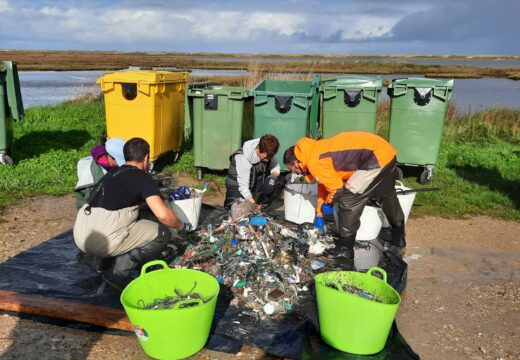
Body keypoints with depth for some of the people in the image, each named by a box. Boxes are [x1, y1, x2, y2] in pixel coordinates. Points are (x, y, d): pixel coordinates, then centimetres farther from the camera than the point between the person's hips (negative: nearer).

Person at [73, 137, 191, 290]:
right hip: (101, 241, -8)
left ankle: (103, 260, 15)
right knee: (162, 234, 3)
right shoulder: (143, 179, -2)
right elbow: (163, 214, -13)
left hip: (79, 236, 8)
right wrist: (182, 226, 7)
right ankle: (120, 272, -3)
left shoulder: (113, 173, 20)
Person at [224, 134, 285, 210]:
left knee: (281, 181, -15)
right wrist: (253, 204, -43)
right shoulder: (242, 158, -33)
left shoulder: (267, 153, -17)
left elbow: (276, 166, 1)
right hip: (237, 185, -6)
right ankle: (230, 200, 7)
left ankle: (261, 206, -2)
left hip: (256, 181, 6)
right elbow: (243, 187, -33)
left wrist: (274, 175, -23)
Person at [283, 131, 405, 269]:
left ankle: (345, 251, 4)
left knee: (348, 200, -6)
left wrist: (328, 203, 8)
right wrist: (319, 215, 25)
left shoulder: (314, 162, -17)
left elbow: (336, 187, -13)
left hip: (377, 158, -10)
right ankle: (398, 237, 47)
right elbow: (323, 185, 21)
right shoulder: (315, 151, 13)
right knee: (386, 195, 27)